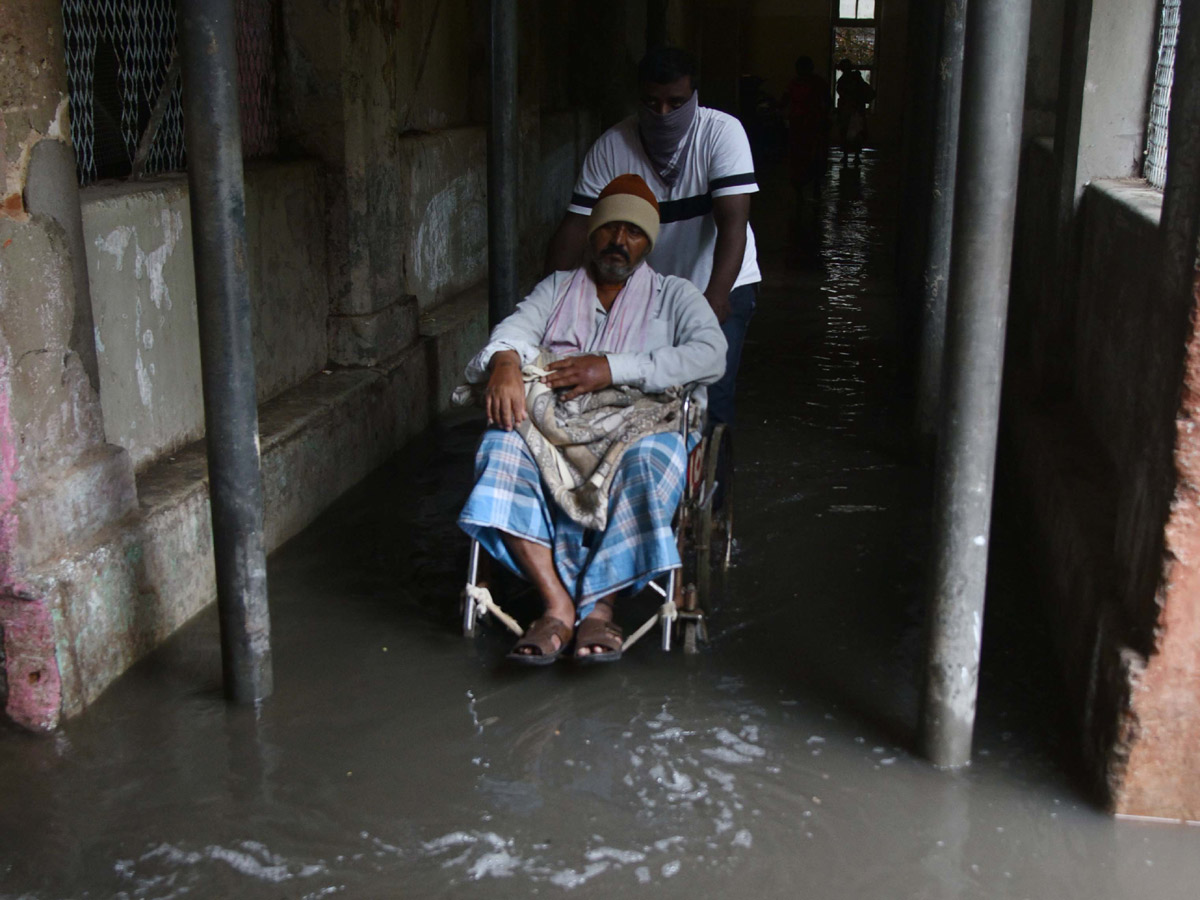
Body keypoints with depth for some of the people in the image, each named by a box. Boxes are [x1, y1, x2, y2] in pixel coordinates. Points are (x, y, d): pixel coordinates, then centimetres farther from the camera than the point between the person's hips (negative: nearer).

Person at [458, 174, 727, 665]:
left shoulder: (674, 294, 15)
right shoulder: (556, 287, 24)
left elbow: (711, 355, -6)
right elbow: (516, 327, 4)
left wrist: (612, 368, -14)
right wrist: (505, 359, -23)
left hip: (636, 423, -2)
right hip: (553, 424, 2)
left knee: (649, 460, -38)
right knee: (501, 445, -31)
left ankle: (600, 603, -25)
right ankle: (558, 604, -32)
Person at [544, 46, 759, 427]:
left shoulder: (722, 133, -19)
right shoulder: (611, 146, -12)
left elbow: (732, 221, -28)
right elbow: (576, 226, -14)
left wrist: (716, 297, -42)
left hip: (720, 285, -3)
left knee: (709, 404, -13)